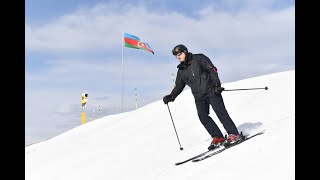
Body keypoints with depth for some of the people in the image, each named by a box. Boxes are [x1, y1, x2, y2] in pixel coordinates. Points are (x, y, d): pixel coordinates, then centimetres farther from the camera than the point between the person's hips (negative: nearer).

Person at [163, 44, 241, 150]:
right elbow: (179, 86, 19)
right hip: (199, 96, 6)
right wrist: (171, 96, 2)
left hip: (211, 90, -5)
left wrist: (217, 85, -16)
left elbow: (212, 70, -5)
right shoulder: (181, 71, 17)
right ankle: (218, 138, -3)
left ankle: (234, 134, -7)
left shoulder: (198, 59, 1)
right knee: (203, 116, -8)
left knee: (220, 111, -13)